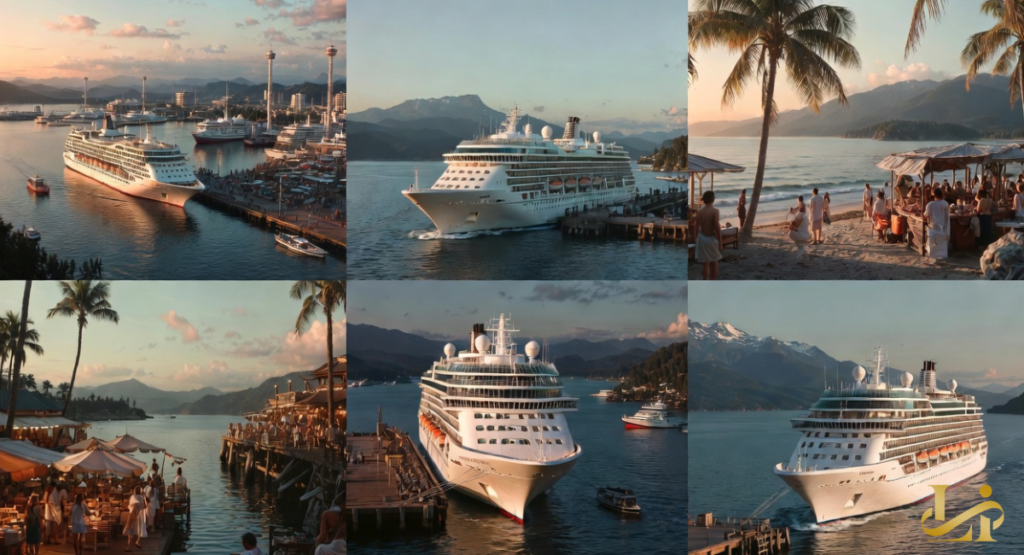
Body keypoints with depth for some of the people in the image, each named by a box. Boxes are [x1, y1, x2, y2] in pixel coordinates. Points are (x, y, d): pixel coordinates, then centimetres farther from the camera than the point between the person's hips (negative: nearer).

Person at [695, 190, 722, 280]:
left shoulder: (699, 211, -5)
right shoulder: (715, 211, -17)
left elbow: (697, 227, -1)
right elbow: (717, 227, -18)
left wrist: (696, 239, 12)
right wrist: (720, 241, -9)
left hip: (702, 238, 3)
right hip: (712, 238, -3)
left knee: (705, 263, 8)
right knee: (714, 262, 14)